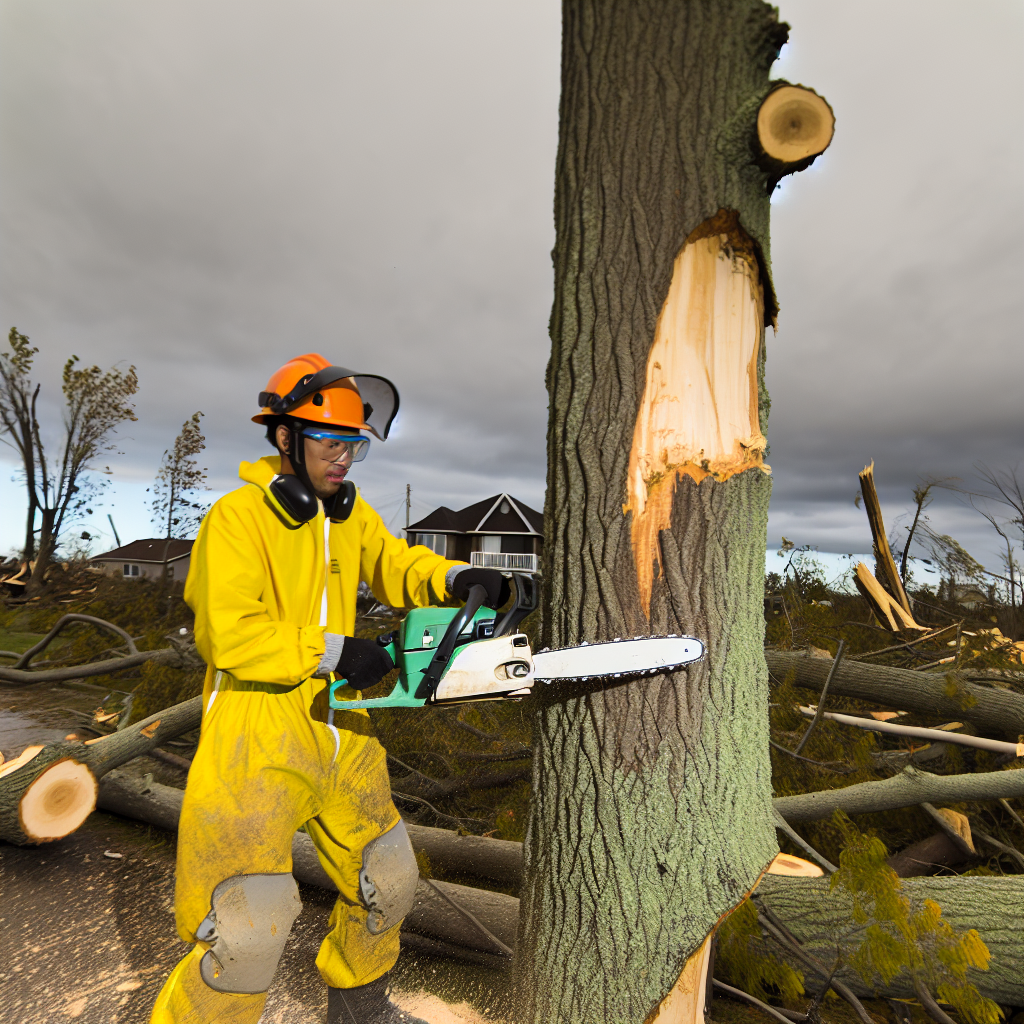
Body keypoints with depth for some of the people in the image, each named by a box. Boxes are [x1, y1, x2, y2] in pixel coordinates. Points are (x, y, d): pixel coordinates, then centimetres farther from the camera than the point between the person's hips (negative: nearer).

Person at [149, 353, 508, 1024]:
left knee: (387, 880, 20)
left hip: (339, 730, 7)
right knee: (249, 928, -7)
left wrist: (457, 578, -15)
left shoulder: (350, 510, 6)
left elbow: (397, 566, 4)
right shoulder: (239, 517, -14)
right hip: (258, 736, -7)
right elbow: (231, 635, -21)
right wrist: (332, 650, -22)